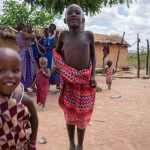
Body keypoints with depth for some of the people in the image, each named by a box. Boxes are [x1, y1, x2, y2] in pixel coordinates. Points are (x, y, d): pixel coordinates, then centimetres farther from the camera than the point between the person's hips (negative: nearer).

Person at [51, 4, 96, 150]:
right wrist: (53, 64, -4)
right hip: (67, 80, 1)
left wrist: (93, 75, -1)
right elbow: (56, 51, 15)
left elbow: (93, 56, 8)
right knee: (69, 113, 11)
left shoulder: (89, 35, 0)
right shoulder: (63, 34, 1)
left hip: (85, 80, 0)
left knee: (82, 114, 9)